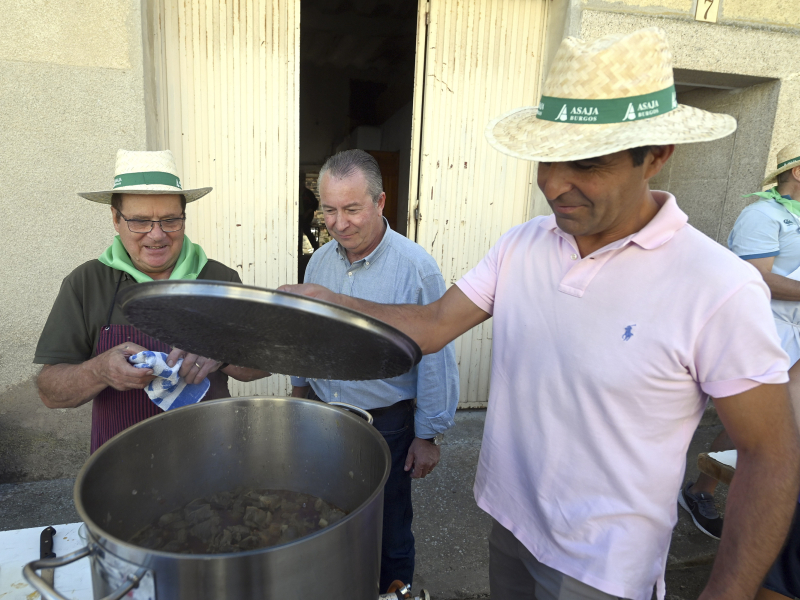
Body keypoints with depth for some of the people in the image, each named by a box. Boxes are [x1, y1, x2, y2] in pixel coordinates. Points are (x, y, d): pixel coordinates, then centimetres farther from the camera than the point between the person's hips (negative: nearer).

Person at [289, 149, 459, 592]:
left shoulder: (417, 266, -18)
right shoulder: (320, 260, 1)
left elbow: (435, 358, -14)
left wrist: (428, 435, -11)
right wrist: (300, 386, 19)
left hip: (386, 425, -5)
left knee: (389, 535, 14)